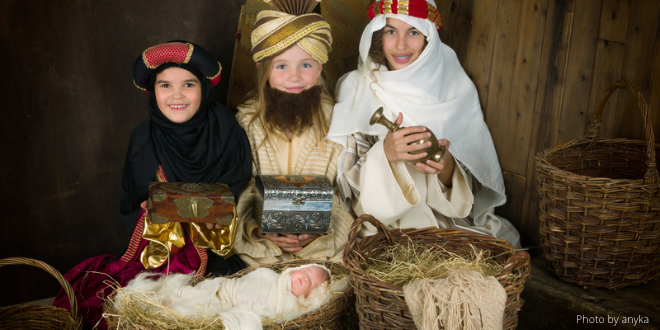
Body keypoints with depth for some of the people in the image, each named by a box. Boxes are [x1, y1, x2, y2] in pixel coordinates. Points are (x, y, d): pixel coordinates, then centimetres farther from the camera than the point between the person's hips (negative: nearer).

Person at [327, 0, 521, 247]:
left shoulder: (455, 88, 1)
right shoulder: (354, 88, -4)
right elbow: (343, 178, -7)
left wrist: (446, 166, -18)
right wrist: (384, 154, -25)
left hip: (448, 222, 4)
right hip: (379, 225, -4)